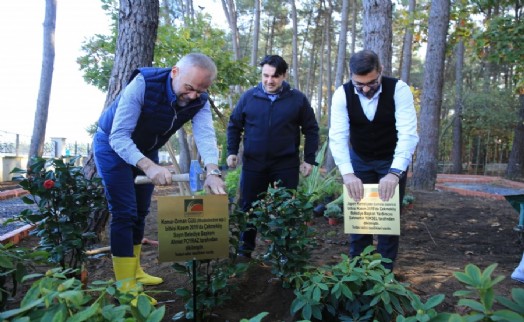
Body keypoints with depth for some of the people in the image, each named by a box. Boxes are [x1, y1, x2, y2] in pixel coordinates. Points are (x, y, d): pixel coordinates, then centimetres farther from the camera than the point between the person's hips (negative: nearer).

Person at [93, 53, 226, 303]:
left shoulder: (199, 101, -18)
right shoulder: (144, 84, -33)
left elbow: (205, 135, -32)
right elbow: (118, 136, -36)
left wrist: (212, 171, -51)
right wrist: (149, 166, -51)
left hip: (146, 151, 6)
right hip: (113, 146, -6)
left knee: (140, 212, 13)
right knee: (124, 213, -12)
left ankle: (134, 272, 29)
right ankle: (126, 287, -5)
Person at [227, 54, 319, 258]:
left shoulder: (298, 99, -2)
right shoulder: (249, 97, 1)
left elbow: (311, 130, 4)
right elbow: (234, 125, 10)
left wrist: (309, 159, -1)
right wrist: (232, 151, 0)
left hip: (286, 165, -1)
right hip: (253, 164, 1)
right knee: (248, 208, 10)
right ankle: (245, 249, 27)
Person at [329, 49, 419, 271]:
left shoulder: (398, 89, -25)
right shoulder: (342, 94, -20)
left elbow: (408, 134, -32)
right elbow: (338, 136, -27)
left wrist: (395, 172, -46)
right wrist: (347, 173, -41)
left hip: (393, 160, -1)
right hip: (359, 160, 2)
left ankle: (384, 272, 18)